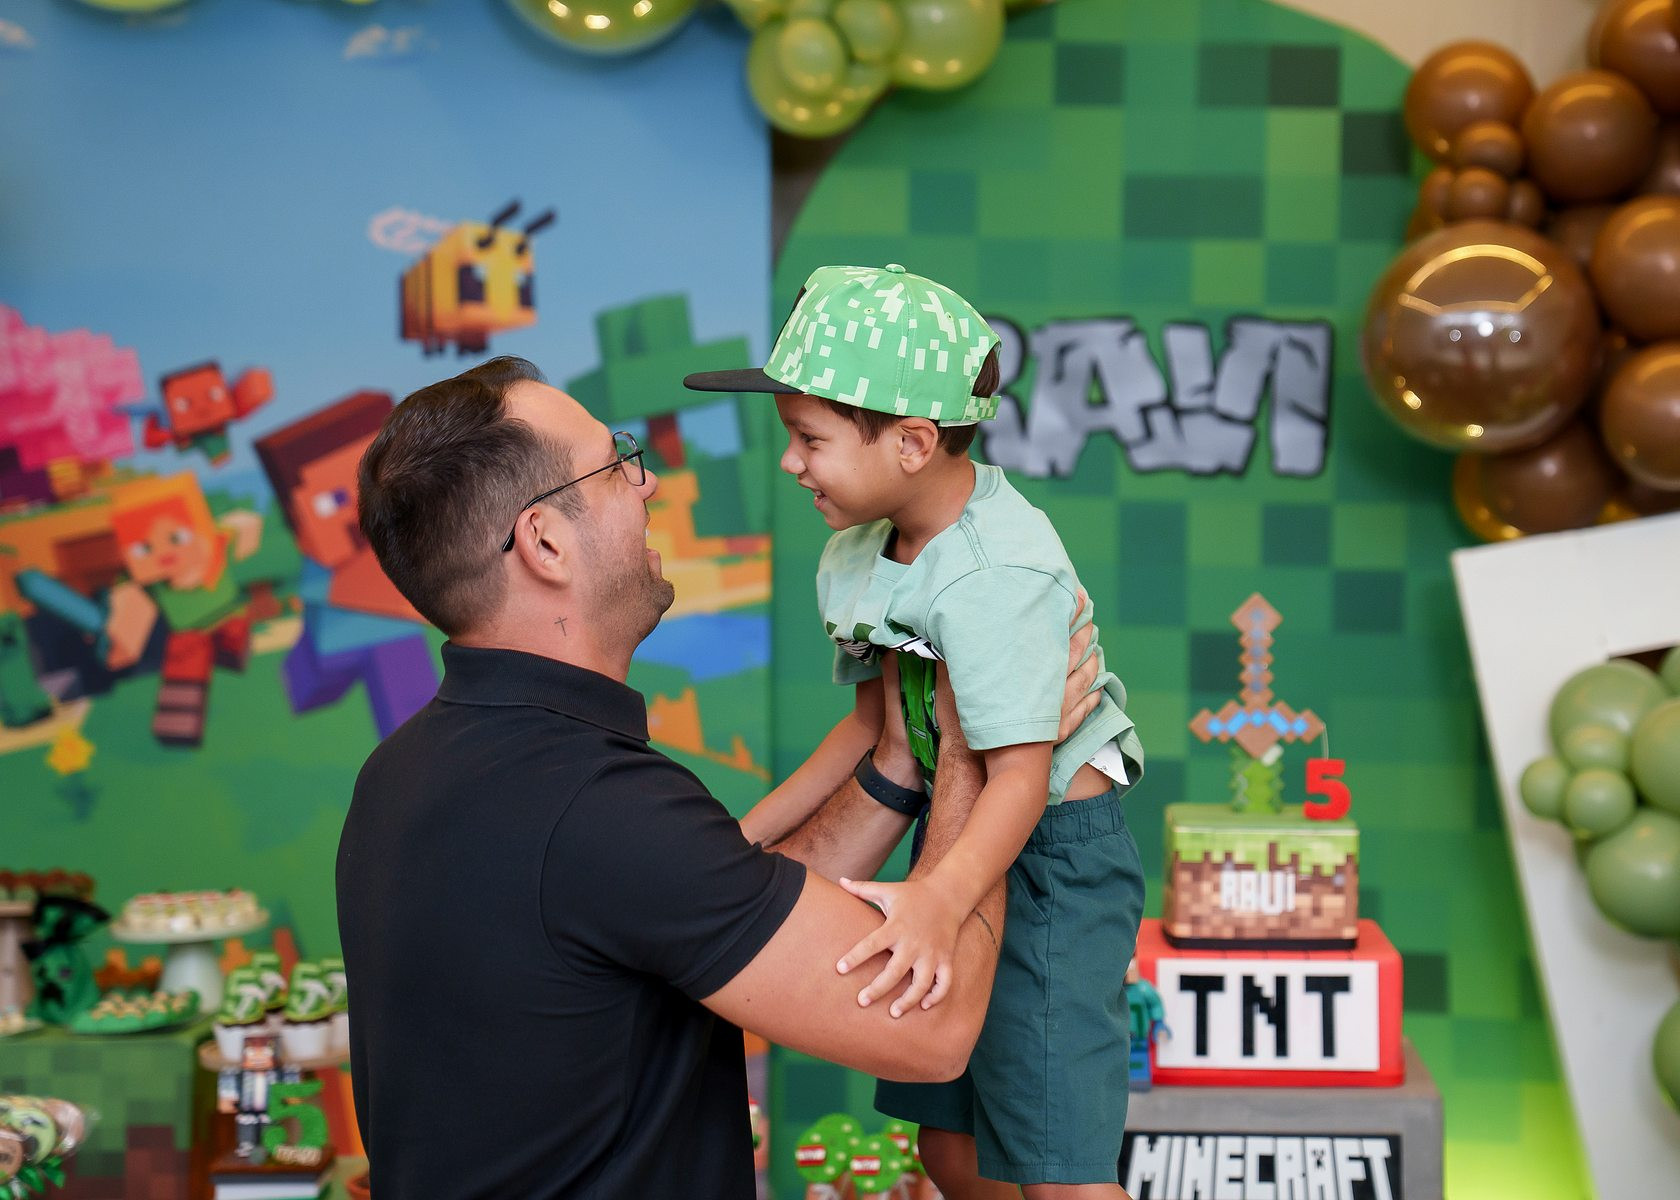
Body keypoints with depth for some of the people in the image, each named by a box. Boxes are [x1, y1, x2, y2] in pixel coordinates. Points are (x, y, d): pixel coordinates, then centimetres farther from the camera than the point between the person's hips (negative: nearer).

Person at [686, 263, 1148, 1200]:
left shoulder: (992, 576, -27)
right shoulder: (860, 558, 1)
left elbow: (1020, 774, -32)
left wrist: (943, 897, -48)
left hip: (1053, 851, -9)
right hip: (964, 837, 9)